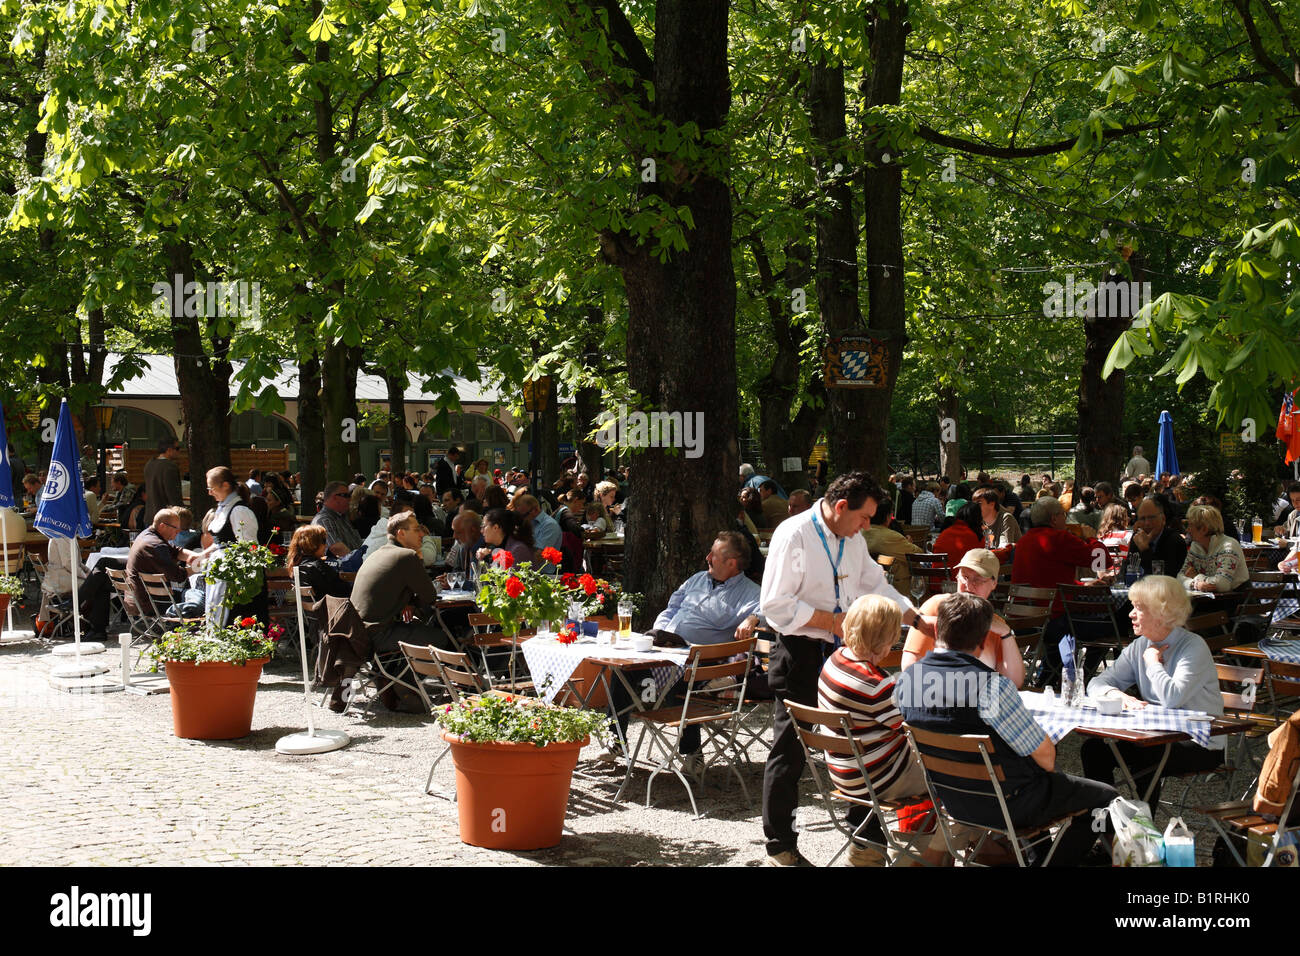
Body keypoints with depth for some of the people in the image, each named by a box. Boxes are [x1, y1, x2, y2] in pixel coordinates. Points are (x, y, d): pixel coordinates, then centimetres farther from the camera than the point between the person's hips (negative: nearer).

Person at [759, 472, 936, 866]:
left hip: (842, 653, 7)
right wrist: (833, 621, -18)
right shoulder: (794, 535, -16)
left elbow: (877, 587, 18)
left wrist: (921, 621, 10)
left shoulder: (853, 540, 9)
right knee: (790, 752, 2)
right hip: (799, 656, -7)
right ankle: (780, 846, 14)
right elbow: (775, 604, -21)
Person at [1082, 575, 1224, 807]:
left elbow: (1172, 697, -31)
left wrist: (1153, 662, -14)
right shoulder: (1139, 647, 6)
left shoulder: (1193, 647, -15)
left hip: (1201, 745, -7)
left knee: (1143, 759, -32)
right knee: (1094, 749, -9)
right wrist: (1120, 696, -21)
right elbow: (1097, 684, 2)